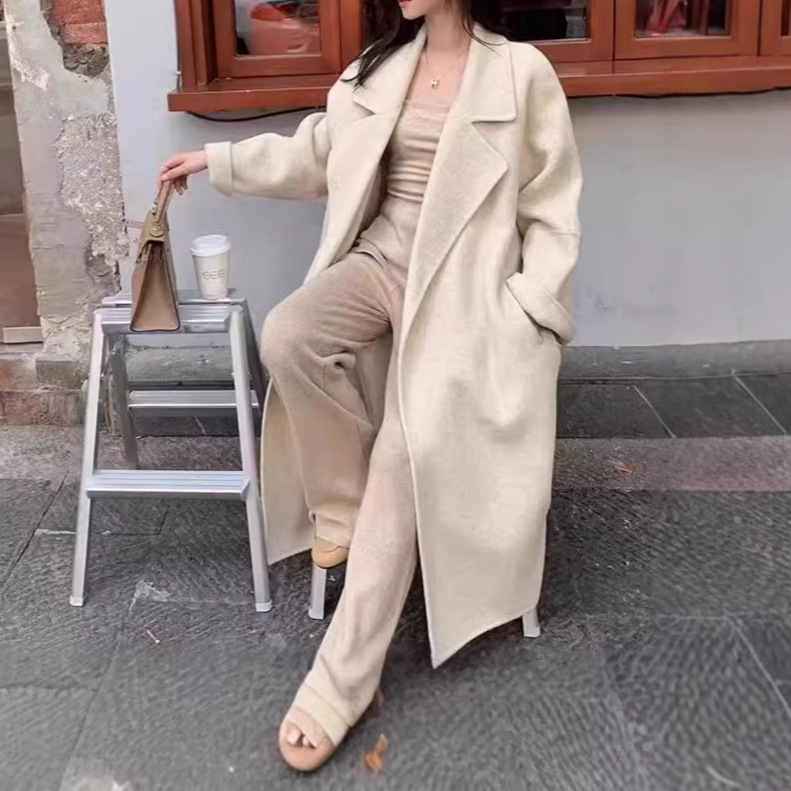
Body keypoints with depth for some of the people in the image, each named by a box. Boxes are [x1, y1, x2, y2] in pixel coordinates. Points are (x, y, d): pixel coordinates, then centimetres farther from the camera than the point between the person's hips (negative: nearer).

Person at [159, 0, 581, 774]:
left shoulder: (522, 73, -3)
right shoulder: (379, 67, 12)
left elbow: (551, 212, -1)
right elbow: (315, 155, 22)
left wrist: (525, 310, -10)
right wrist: (218, 160, 19)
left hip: (460, 284, -4)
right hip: (380, 259, 5)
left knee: (407, 456, -21)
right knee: (286, 337, -29)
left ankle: (343, 679, -16)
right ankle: (340, 499, -3)